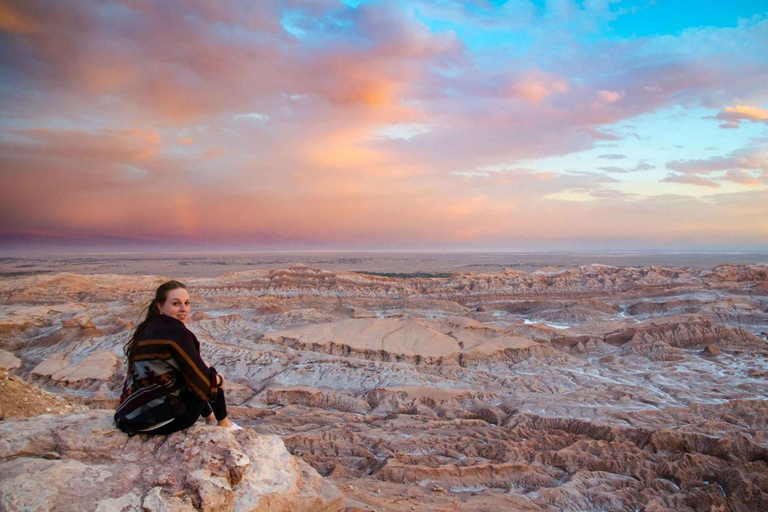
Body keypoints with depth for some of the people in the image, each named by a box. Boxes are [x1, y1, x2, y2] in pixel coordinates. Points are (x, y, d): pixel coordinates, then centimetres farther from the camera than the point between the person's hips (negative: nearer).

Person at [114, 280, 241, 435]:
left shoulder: (148, 327, 6)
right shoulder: (176, 332, -18)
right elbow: (201, 378, -13)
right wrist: (218, 379, 7)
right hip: (157, 418, -8)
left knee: (191, 374, 26)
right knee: (213, 379, 7)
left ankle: (210, 419, 40)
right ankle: (223, 424, 27)